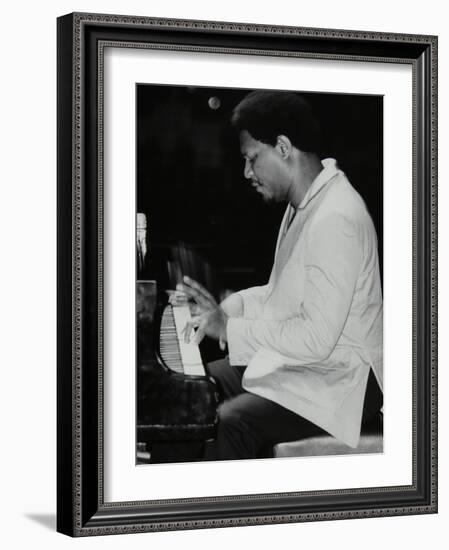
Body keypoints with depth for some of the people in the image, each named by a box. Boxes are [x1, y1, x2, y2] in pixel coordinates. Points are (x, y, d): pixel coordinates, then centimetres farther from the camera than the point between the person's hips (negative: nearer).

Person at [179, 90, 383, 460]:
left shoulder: (335, 220, -25)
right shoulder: (306, 201, 9)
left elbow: (317, 339, -29)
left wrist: (231, 329, -20)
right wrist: (226, 309, 4)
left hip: (339, 381, -11)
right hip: (295, 357, 11)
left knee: (228, 423, -27)